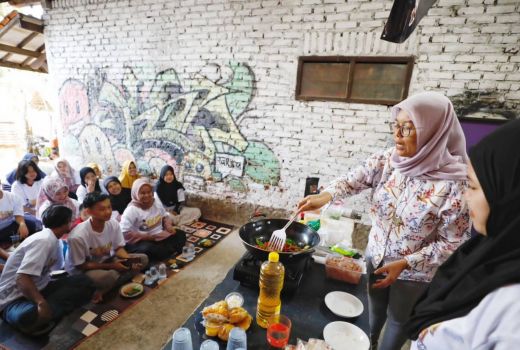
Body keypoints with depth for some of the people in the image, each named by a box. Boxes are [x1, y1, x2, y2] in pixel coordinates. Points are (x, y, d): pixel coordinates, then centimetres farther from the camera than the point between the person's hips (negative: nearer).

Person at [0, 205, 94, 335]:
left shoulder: (51, 239, 8)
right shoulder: (44, 240, -22)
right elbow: (22, 278, -30)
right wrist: (41, 302, -39)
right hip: (15, 298, -9)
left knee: (83, 281, -12)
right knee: (30, 316, -43)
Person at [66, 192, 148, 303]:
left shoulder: (114, 224, -17)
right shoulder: (78, 236, -29)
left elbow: (119, 248, -3)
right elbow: (80, 265, -18)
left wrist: (130, 259, -24)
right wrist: (111, 266, -22)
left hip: (106, 260, 7)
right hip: (82, 270, -6)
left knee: (142, 259, -11)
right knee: (110, 276, -38)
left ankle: (104, 290, -8)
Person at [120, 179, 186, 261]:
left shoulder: (156, 203, 4)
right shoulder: (131, 210, -16)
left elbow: (165, 216, 19)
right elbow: (124, 233, -24)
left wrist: (169, 226, -4)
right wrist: (148, 237, -24)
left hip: (161, 237, 7)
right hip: (141, 242, -7)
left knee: (181, 234, -4)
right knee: (148, 249, -38)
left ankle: (164, 251, -22)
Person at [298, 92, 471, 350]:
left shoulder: (454, 183, -25)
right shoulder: (386, 160, -14)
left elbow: (452, 243, -18)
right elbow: (354, 180, -18)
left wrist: (404, 263, -23)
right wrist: (326, 195, -38)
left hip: (415, 271, -4)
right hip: (376, 256, 4)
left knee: (399, 319, 23)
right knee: (375, 307, 30)